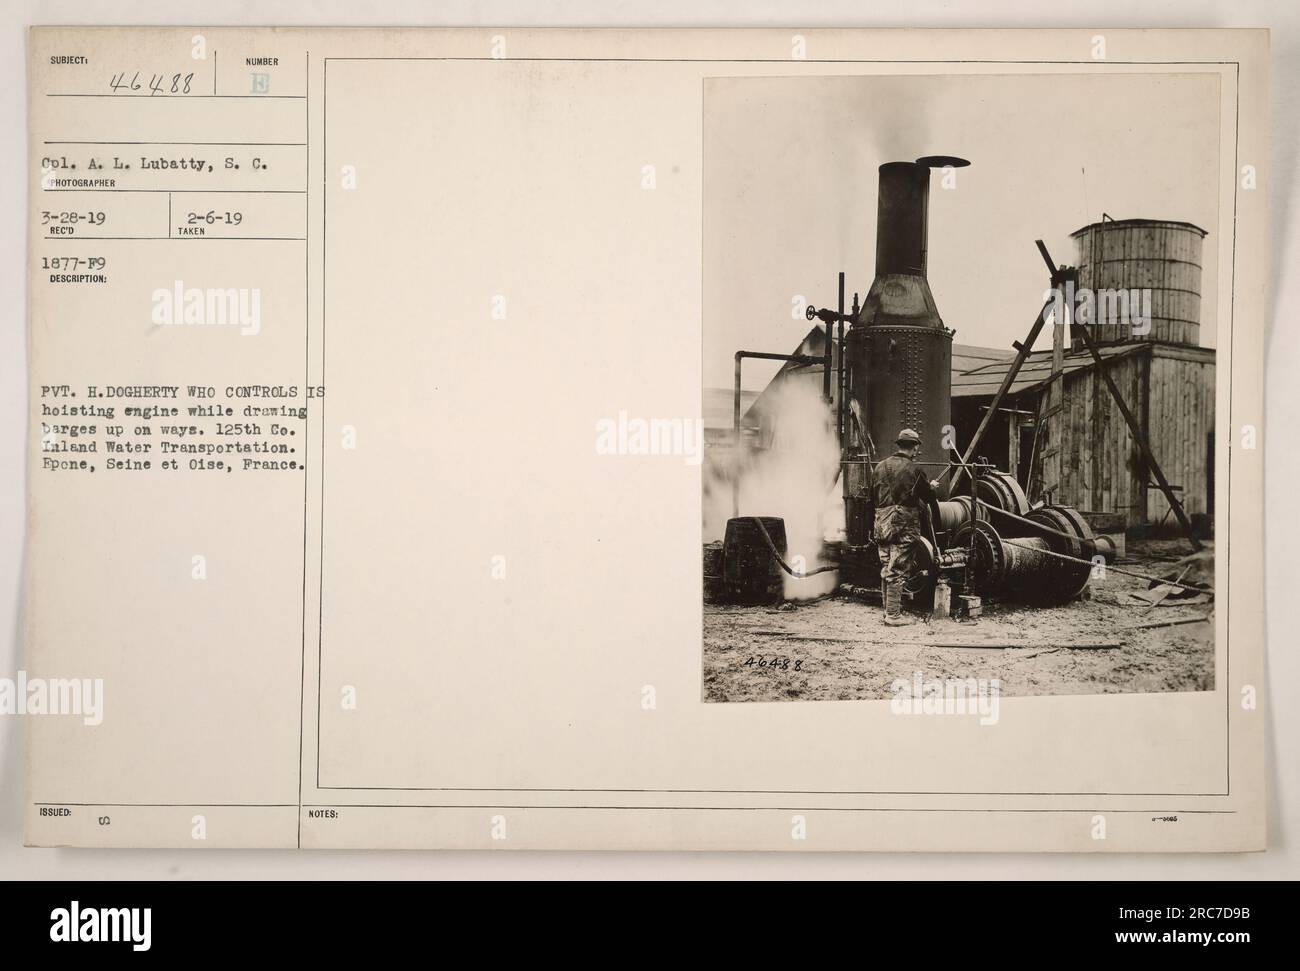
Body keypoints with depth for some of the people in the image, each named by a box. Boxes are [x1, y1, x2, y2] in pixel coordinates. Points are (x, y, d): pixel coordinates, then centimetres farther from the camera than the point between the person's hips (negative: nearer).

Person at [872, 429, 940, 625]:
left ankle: (888, 610, 21)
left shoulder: (880, 467, 8)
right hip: (904, 525, -6)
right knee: (898, 570, -3)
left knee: (886, 569, 14)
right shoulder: (913, 469, -10)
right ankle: (894, 615, -1)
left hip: (881, 523, 6)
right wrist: (931, 487, 19)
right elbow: (928, 497, -2)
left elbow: (873, 495, 14)